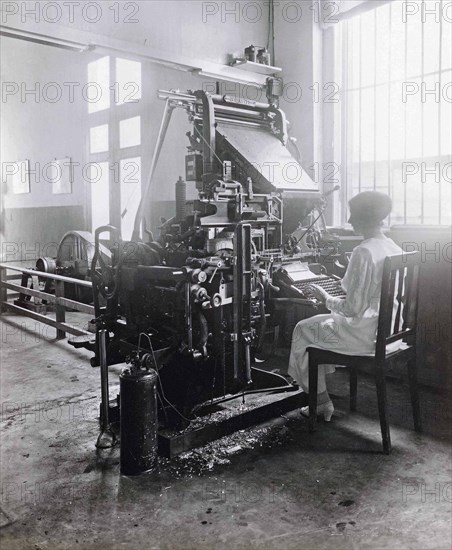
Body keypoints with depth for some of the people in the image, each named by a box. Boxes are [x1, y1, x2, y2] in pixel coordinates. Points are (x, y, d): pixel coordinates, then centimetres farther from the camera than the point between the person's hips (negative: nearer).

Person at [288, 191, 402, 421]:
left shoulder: (363, 252, -25)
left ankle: (321, 402, 18)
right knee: (322, 322, 26)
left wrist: (326, 299, -7)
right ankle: (320, 390, 34)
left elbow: (353, 309, -25)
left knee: (302, 330, 11)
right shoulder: (394, 249, 3)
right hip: (388, 330, 9)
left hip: (364, 334, -9)